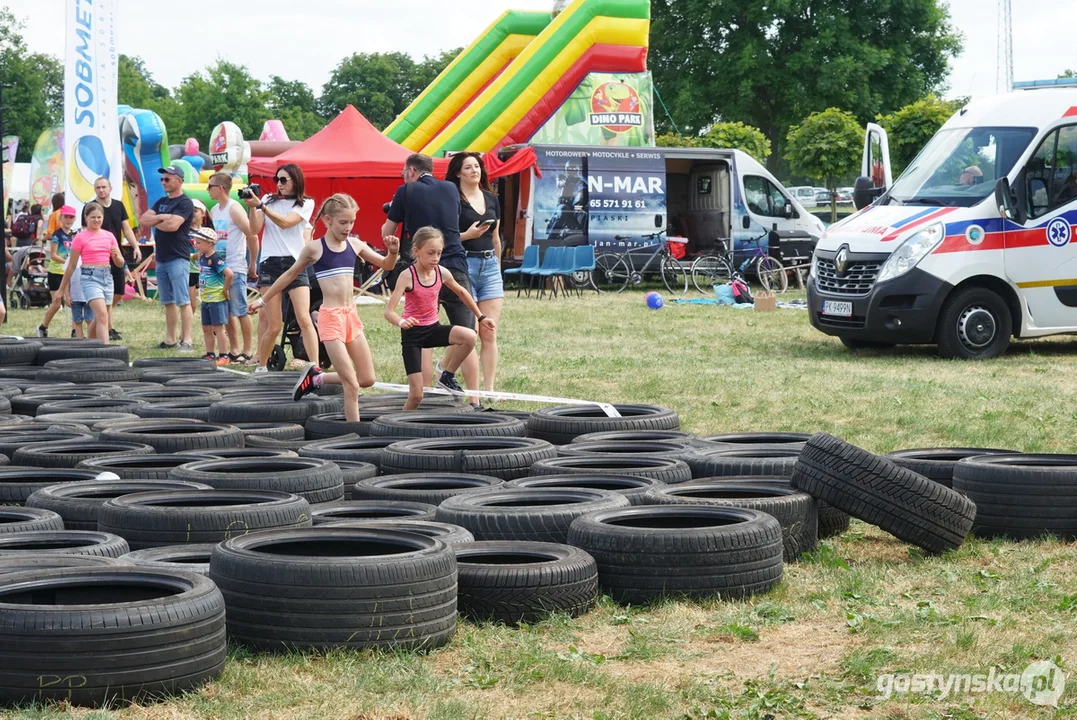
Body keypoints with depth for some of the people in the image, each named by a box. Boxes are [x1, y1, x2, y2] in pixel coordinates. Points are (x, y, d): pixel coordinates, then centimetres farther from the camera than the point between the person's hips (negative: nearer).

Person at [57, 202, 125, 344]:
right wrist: (62, 288, 8)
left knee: (99, 318, 12)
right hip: (90, 277, -5)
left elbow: (120, 263, 12)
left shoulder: (109, 236, 11)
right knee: (102, 315, -20)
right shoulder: (80, 238, -1)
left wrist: (116, 255, -11)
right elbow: (71, 266, 5)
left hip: (107, 276, 5)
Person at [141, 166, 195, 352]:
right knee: (168, 302, 11)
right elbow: (144, 219, 9)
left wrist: (155, 222, -2)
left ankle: (187, 341, -14)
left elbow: (173, 225, -20)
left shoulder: (185, 203, -7)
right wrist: (161, 217, -8)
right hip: (161, 258, 9)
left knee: (182, 301, -11)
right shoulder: (162, 202, 18)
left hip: (178, 258, -8)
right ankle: (170, 340, 14)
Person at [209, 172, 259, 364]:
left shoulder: (234, 209, -10)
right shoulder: (213, 211, 13)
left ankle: (247, 352, 0)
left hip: (235, 268, -8)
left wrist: (253, 264, -8)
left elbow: (252, 236, -12)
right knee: (227, 312, 9)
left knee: (240, 311, -5)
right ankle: (234, 351, 15)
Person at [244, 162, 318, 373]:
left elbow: (285, 222, -11)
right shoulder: (269, 200, 12)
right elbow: (255, 229, 3)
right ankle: (261, 366, 14)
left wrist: (260, 205, -16)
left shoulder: (306, 203, 5)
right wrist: (252, 207, -11)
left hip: (295, 264, -1)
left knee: (304, 319, -13)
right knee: (274, 326, -3)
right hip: (270, 264, 1)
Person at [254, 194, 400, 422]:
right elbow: (290, 274, 8)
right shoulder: (314, 248, -5)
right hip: (330, 317, -6)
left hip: (351, 315, 6)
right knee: (351, 384, -9)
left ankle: (316, 378, 26)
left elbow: (386, 265, 16)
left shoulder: (355, 245, 6)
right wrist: (263, 300, 14)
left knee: (367, 379, 8)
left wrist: (393, 251, -7)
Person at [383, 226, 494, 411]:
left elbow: (461, 292, 18)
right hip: (412, 333, -4)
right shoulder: (407, 276, -18)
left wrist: (481, 317, 21)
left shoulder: (442, 273, -4)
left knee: (469, 336, -25)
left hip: (433, 328, 4)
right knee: (416, 395, -10)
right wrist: (401, 322, -47)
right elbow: (389, 311, -25)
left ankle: (447, 376, -3)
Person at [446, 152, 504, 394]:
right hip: (463, 264, -5)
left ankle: (489, 389, 3)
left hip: (490, 265, 5)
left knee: (490, 333, 1)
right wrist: (466, 235, -20)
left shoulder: (491, 199, 15)